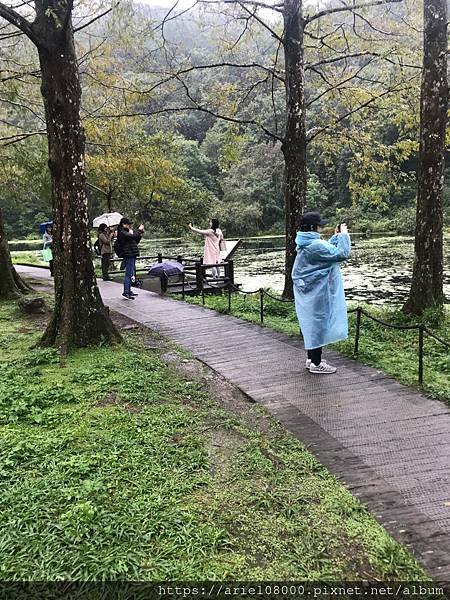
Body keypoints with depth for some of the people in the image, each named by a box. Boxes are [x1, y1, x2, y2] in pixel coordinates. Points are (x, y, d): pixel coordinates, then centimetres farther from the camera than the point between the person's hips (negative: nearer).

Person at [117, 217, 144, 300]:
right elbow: (133, 236, -25)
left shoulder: (127, 232, 19)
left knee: (130, 274, 13)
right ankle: (125, 292, -10)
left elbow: (135, 242, 23)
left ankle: (129, 291, 20)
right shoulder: (122, 233, -11)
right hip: (128, 255, -10)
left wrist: (140, 234, 9)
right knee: (128, 274, -11)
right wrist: (139, 230, -11)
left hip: (132, 255, 10)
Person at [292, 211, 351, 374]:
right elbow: (342, 254, -23)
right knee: (318, 324, 0)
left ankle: (311, 358, 28)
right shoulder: (315, 245, -23)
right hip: (317, 294, -10)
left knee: (312, 324, 17)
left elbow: (326, 251, 20)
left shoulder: (306, 244, 8)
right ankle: (316, 364, 9)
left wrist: (336, 237, 12)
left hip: (308, 293, 10)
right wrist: (343, 235, -11)